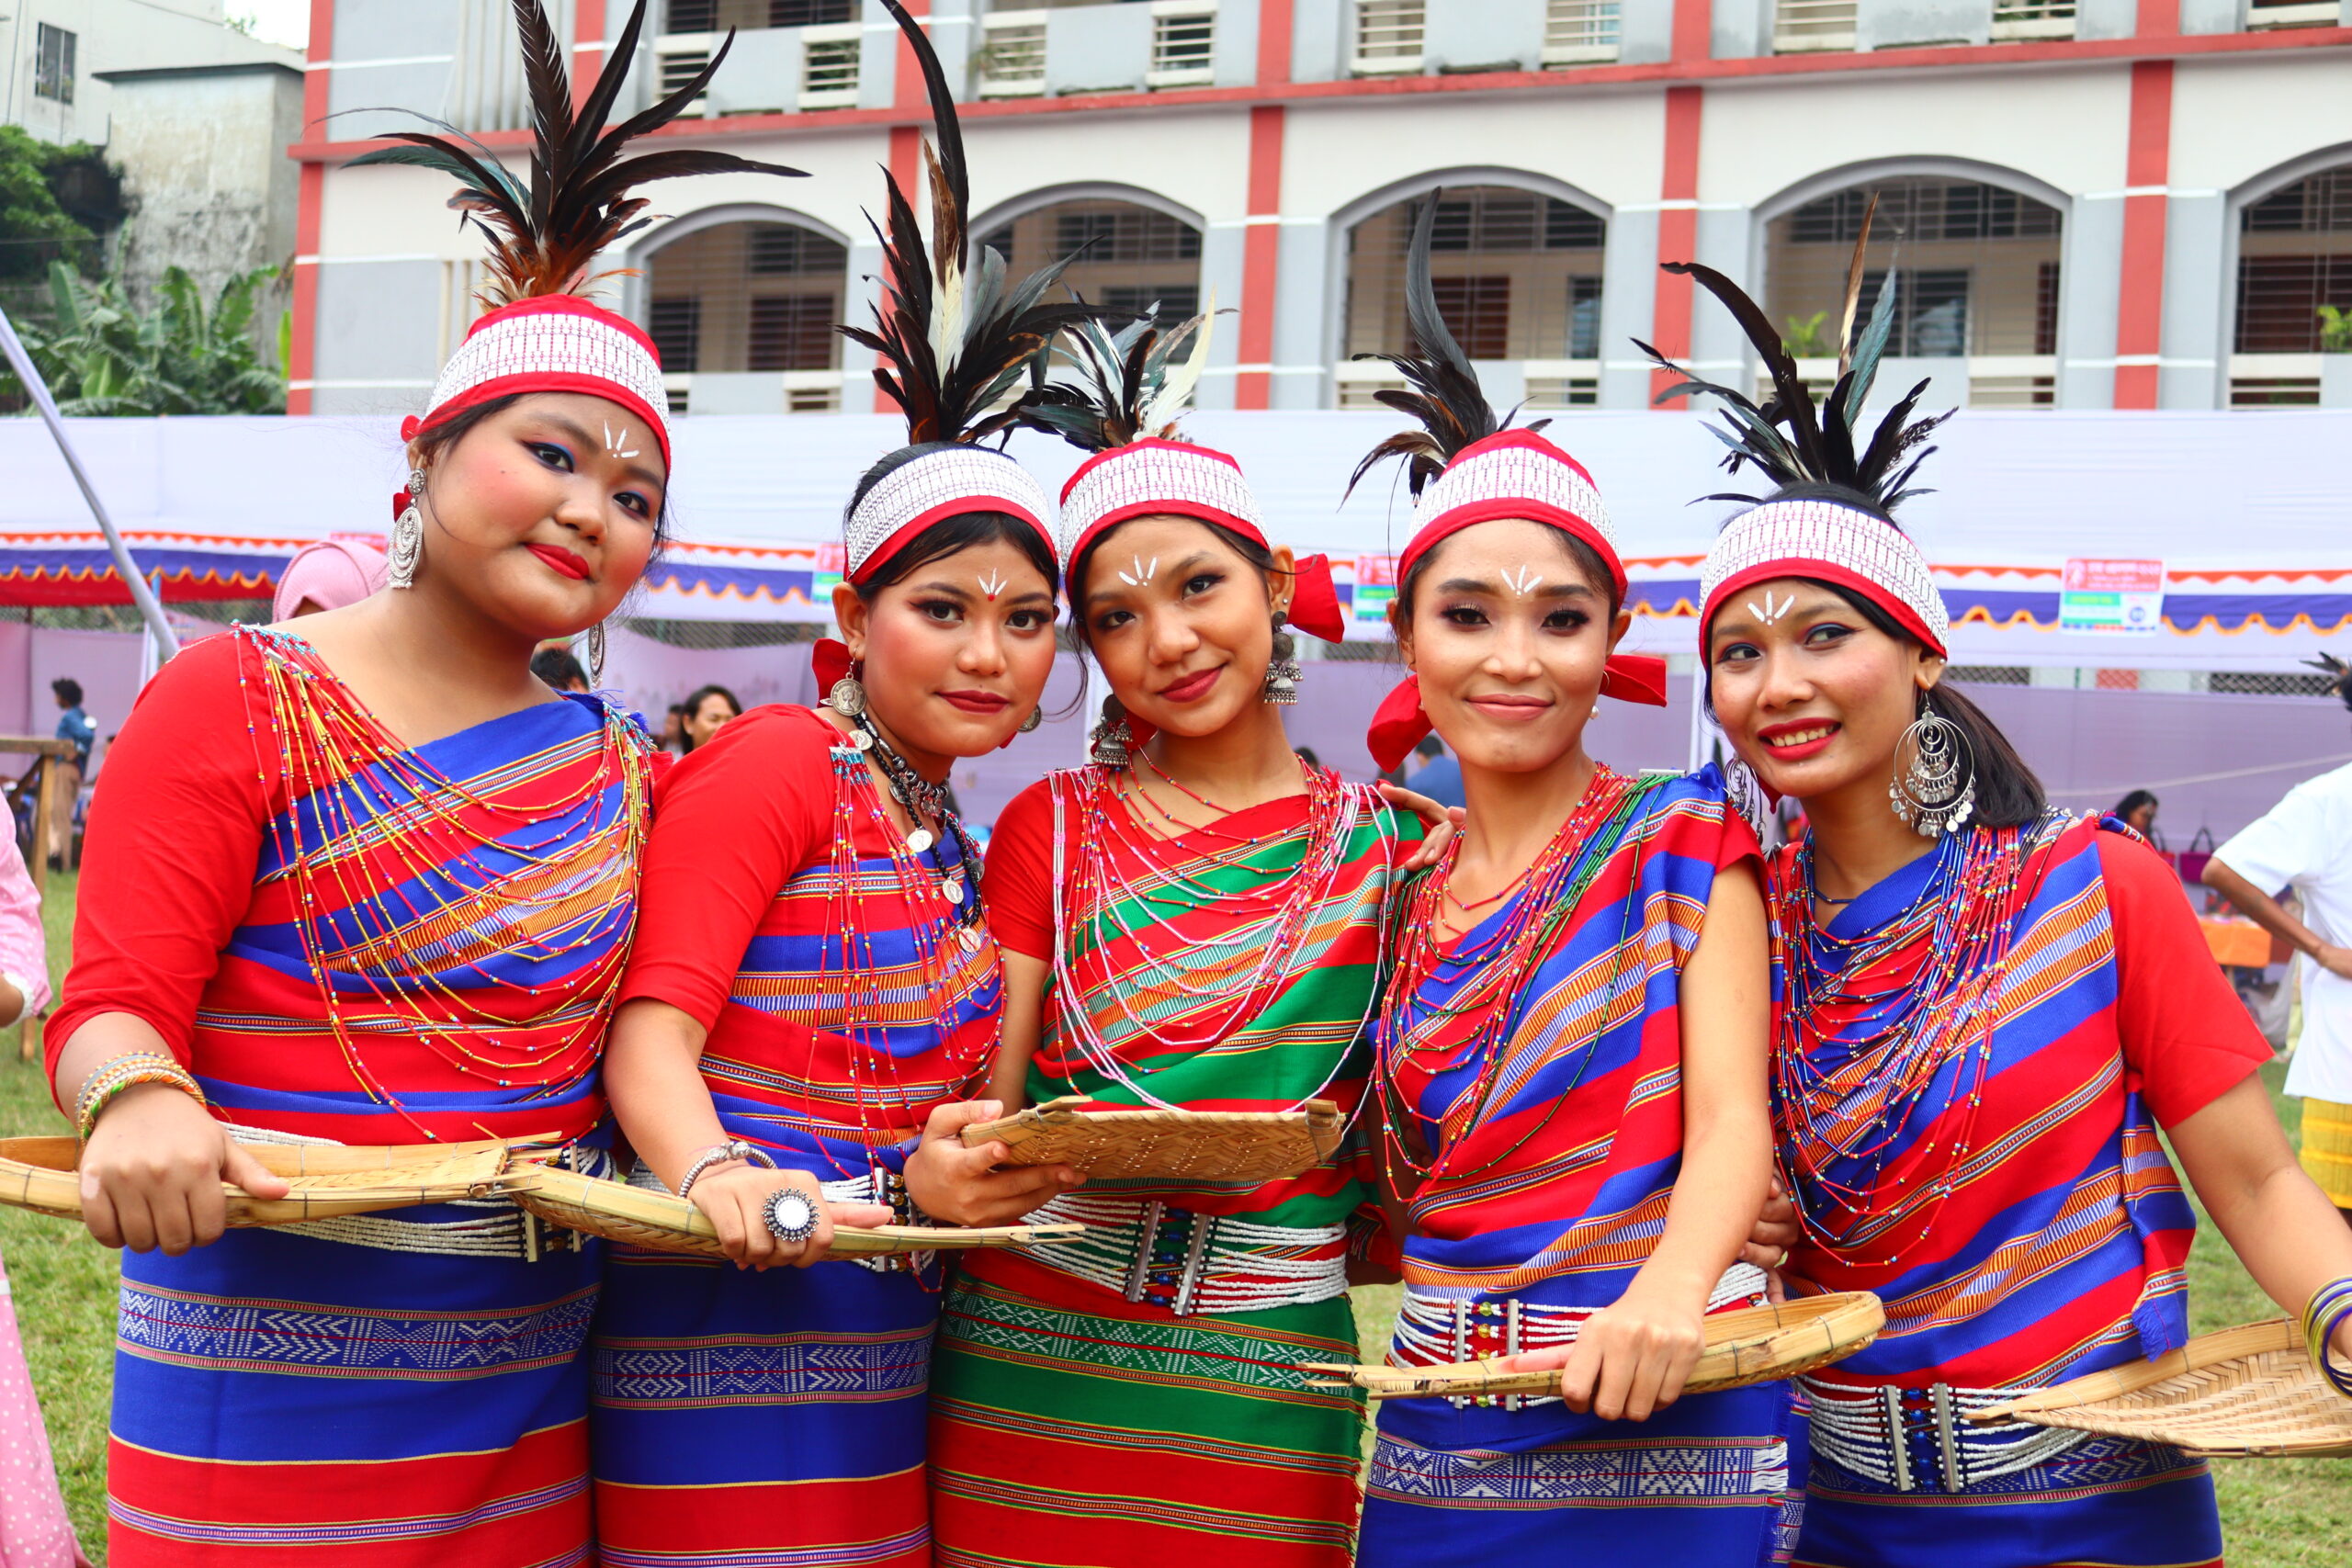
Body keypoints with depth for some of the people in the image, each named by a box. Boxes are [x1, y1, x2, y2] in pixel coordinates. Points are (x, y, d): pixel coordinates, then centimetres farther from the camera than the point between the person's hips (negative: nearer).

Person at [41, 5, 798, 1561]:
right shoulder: (239, 700, -4)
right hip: (266, 1367, -5)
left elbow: (622, 1030, 12)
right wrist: (139, 1107, -31)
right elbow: (113, 1005, -10)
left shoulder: (617, 773, 11)